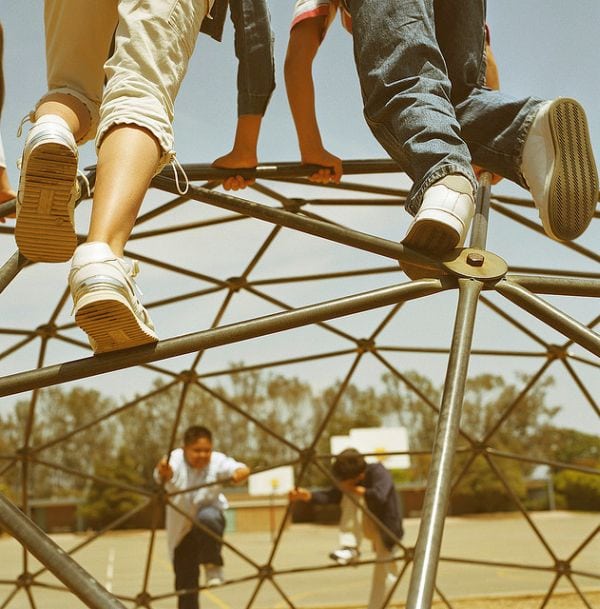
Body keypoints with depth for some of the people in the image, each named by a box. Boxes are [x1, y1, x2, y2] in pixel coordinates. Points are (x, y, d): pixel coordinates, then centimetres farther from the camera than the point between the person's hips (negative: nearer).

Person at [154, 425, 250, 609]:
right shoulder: (175, 461, -24)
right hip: (181, 528, 1)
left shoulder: (217, 461, -21)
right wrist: (163, 473, -70)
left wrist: (240, 473, -61)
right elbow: (164, 475, -46)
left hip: (210, 513, -1)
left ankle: (213, 565, -15)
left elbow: (242, 469, -38)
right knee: (185, 580, 4)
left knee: (208, 517, -36)